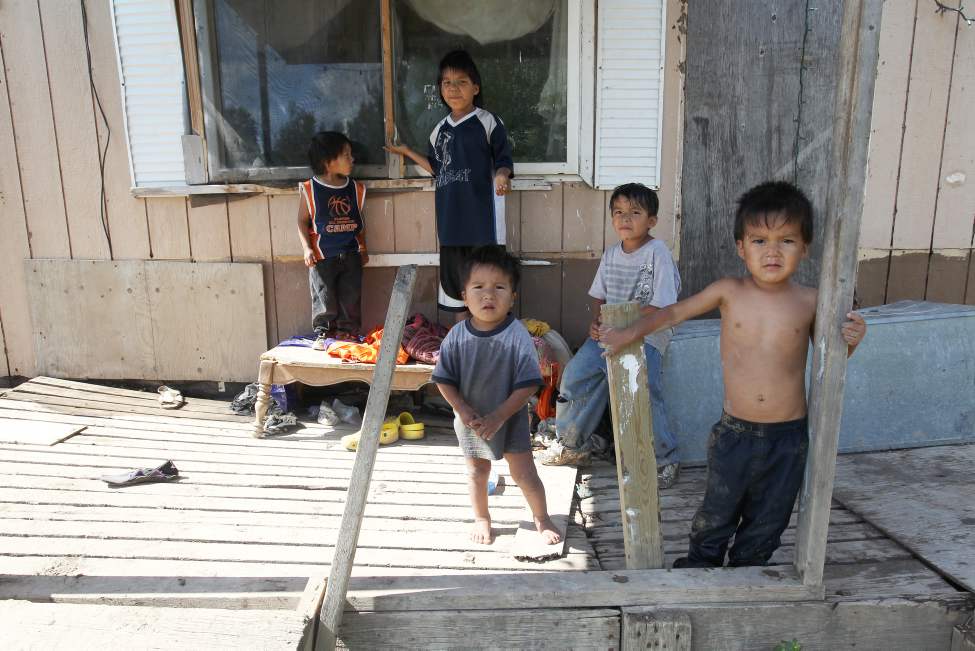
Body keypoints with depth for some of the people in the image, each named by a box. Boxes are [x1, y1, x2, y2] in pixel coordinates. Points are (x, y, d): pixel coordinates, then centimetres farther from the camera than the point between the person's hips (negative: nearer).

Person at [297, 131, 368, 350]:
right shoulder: (309, 190, -7)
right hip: (322, 256, -3)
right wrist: (307, 248, -12)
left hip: (350, 254, 3)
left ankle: (347, 331, 21)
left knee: (351, 296, 6)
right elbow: (303, 221, -3)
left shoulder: (356, 189, 4)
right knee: (323, 297, 2)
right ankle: (323, 333, 17)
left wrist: (362, 247, 10)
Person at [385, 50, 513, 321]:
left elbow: (503, 161, -4)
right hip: (451, 215, 6)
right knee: (453, 273, 11)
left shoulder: (488, 122, -3)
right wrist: (407, 152, 21)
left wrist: (501, 176, -25)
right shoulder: (440, 129, 14)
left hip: (482, 214, -6)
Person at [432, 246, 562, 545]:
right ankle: (481, 518, 42)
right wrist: (464, 411, -17)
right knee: (477, 470, 20)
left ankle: (542, 518, 30)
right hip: (470, 419, 3)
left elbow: (528, 385, -20)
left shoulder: (518, 336, -22)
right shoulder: (457, 336, -14)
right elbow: (444, 380, -6)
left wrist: (499, 416, -22)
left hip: (510, 417, -2)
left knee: (523, 473, 5)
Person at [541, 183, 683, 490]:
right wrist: (596, 321, -3)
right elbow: (599, 295, 17)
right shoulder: (611, 254, 10)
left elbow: (661, 306, -16)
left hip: (646, 335, -6)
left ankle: (665, 459, 1)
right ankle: (572, 444, 15)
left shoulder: (657, 253, -10)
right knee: (575, 373, -6)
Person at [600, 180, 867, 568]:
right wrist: (630, 333, 6)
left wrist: (851, 341, -12)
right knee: (716, 517, 13)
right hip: (734, 433, -1)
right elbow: (676, 312, 7)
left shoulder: (809, 302, -5)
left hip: (788, 437, 1)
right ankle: (698, 566, 39)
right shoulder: (728, 292, -7)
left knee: (766, 524, 17)